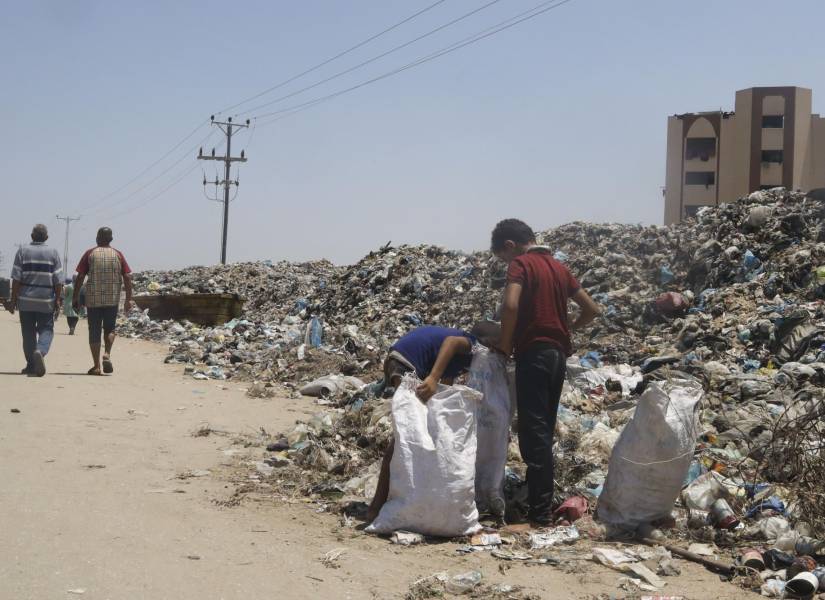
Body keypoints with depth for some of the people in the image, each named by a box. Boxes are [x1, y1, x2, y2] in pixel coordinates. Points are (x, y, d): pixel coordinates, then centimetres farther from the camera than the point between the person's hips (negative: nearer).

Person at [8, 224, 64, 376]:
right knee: (46, 330, 6)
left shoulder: (22, 251, 2)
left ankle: (31, 365, 12)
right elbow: (58, 281, -1)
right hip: (46, 301, -1)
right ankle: (40, 351, -23)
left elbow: (16, 279, -2)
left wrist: (13, 299, 1)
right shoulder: (53, 253, 3)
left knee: (28, 332, 9)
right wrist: (58, 300, 3)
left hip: (26, 300, 1)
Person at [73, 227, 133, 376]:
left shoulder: (90, 254, 1)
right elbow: (127, 277, 0)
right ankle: (107, 354, -8)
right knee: (109, 329, 16)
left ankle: (96, 366, 4)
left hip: (93, 299, -1)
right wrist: (128, 299, 4)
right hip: (112, 300, 1)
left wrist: (75, 297, 3)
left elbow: (80, 277, -3)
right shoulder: (118, 255, 5)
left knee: (94, 332, 5)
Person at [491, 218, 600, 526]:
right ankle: (542, 502, 17)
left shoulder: (521, 264, -7)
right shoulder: (559, 266, 16)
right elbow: (592, 309, 19)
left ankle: (540, 512, -7)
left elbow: (511, 305, -24)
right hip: (558, 354, 8)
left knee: (533, 432, -6)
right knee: (545, 429, 13)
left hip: (534, 353, -8)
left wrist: (505, 344, -11)